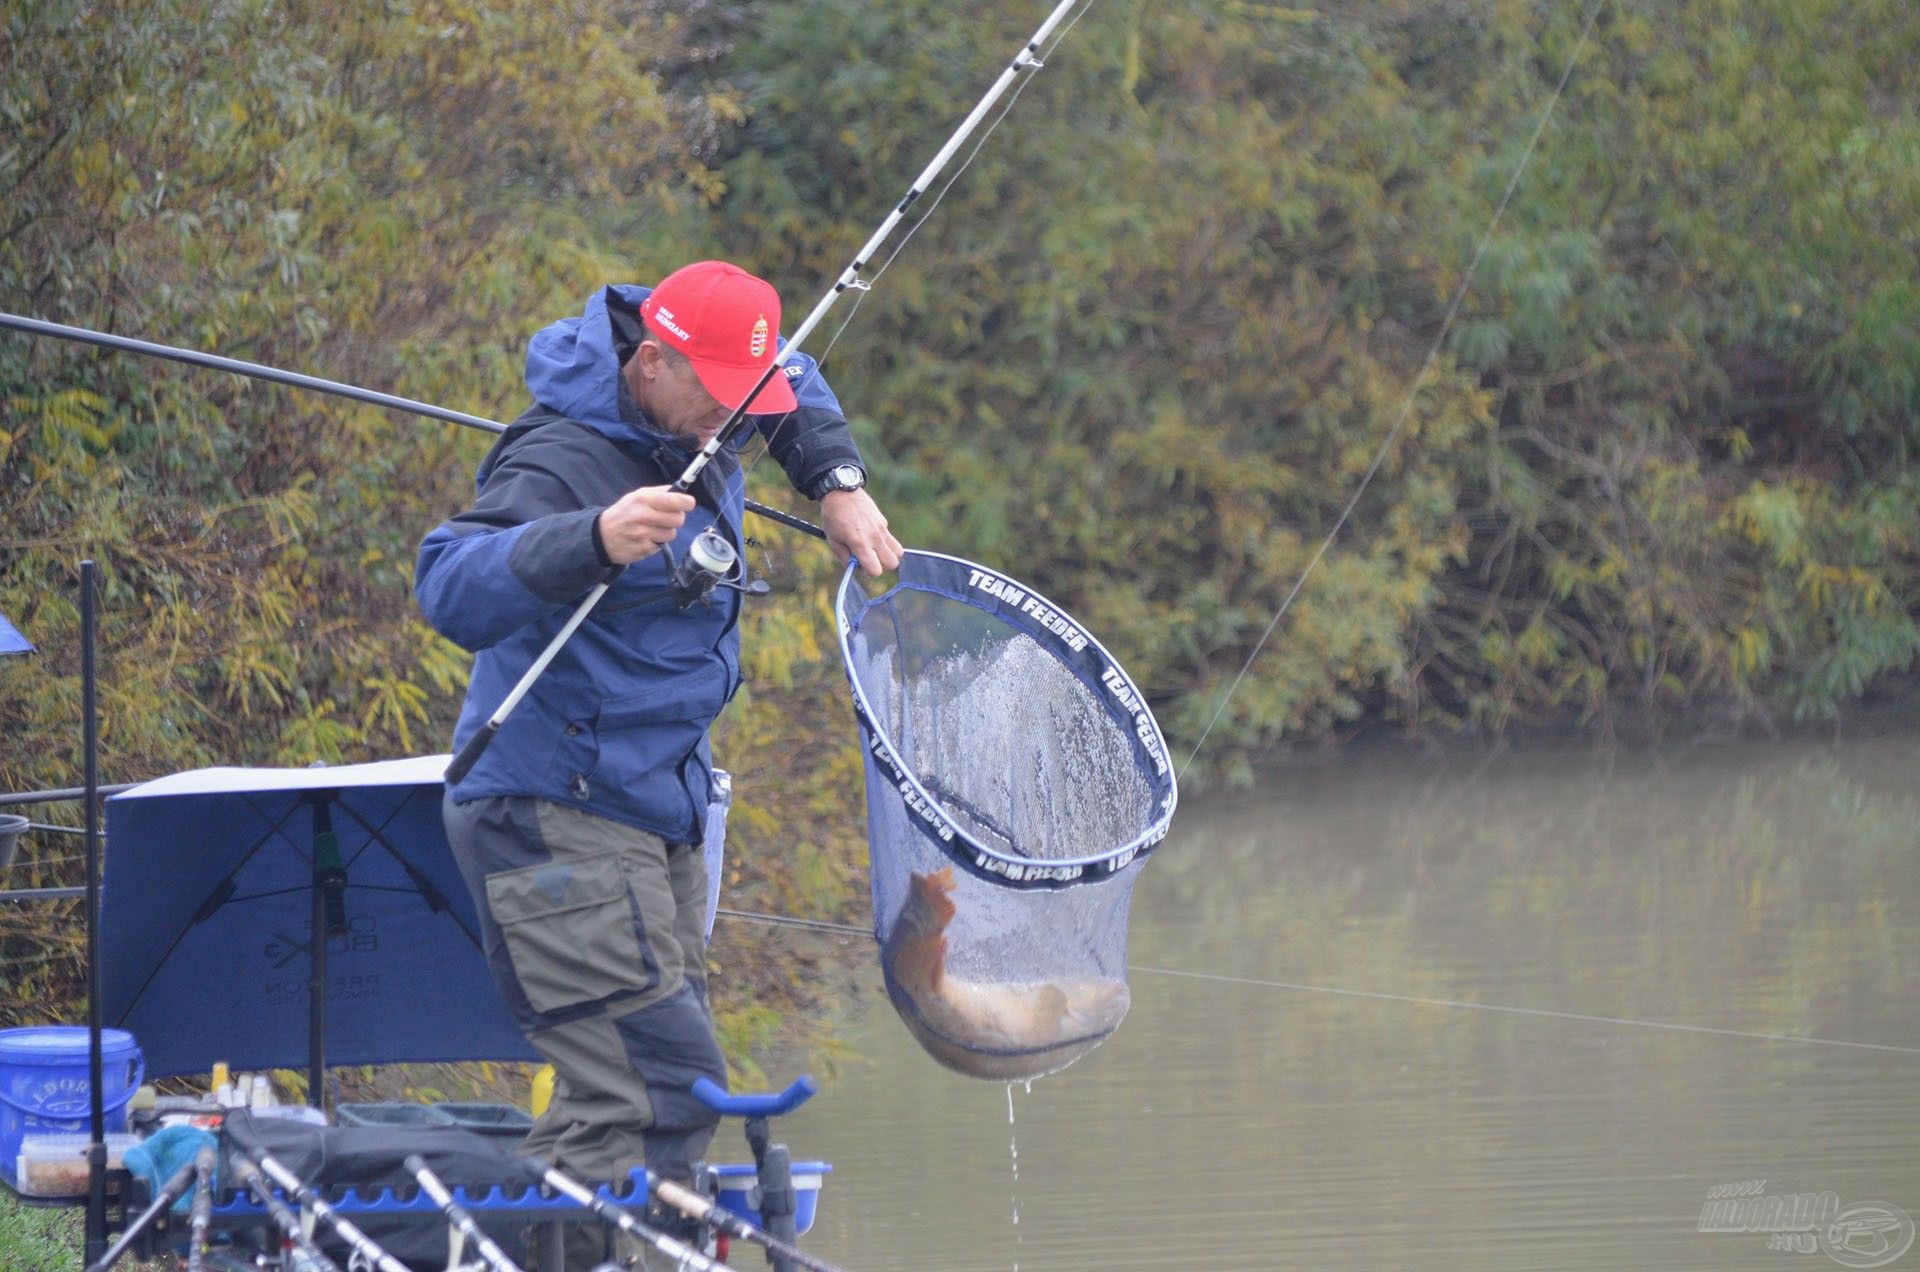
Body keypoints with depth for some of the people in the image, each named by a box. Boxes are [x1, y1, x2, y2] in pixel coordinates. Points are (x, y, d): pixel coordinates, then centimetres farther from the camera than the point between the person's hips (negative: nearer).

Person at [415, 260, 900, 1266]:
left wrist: (839, 484, 15)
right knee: (668, 1087, -20)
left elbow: (796, 391, 31)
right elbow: (449, 588, -38)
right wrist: (595, 539, -52)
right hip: (558, 822, -10)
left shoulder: (694, 420, 7)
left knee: (619, 1102, 12)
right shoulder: (563, 459, -22)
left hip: (653, 818, 10)